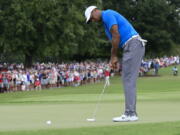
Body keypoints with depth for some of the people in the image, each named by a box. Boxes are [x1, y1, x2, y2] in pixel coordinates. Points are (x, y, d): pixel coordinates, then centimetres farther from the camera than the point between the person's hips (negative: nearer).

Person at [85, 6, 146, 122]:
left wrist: (114, 56, -6)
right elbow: (115, 40, 22)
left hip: (133, 45, -10)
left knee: (129, 80, -10)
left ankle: (130, 114, -11)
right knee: (129, 81, 10)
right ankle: (131, 113, 10)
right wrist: (114, 59, 12)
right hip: (133, 47, 10)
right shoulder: (107, 20, 24)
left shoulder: (107, 15, -6)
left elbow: (116, 36, -14)